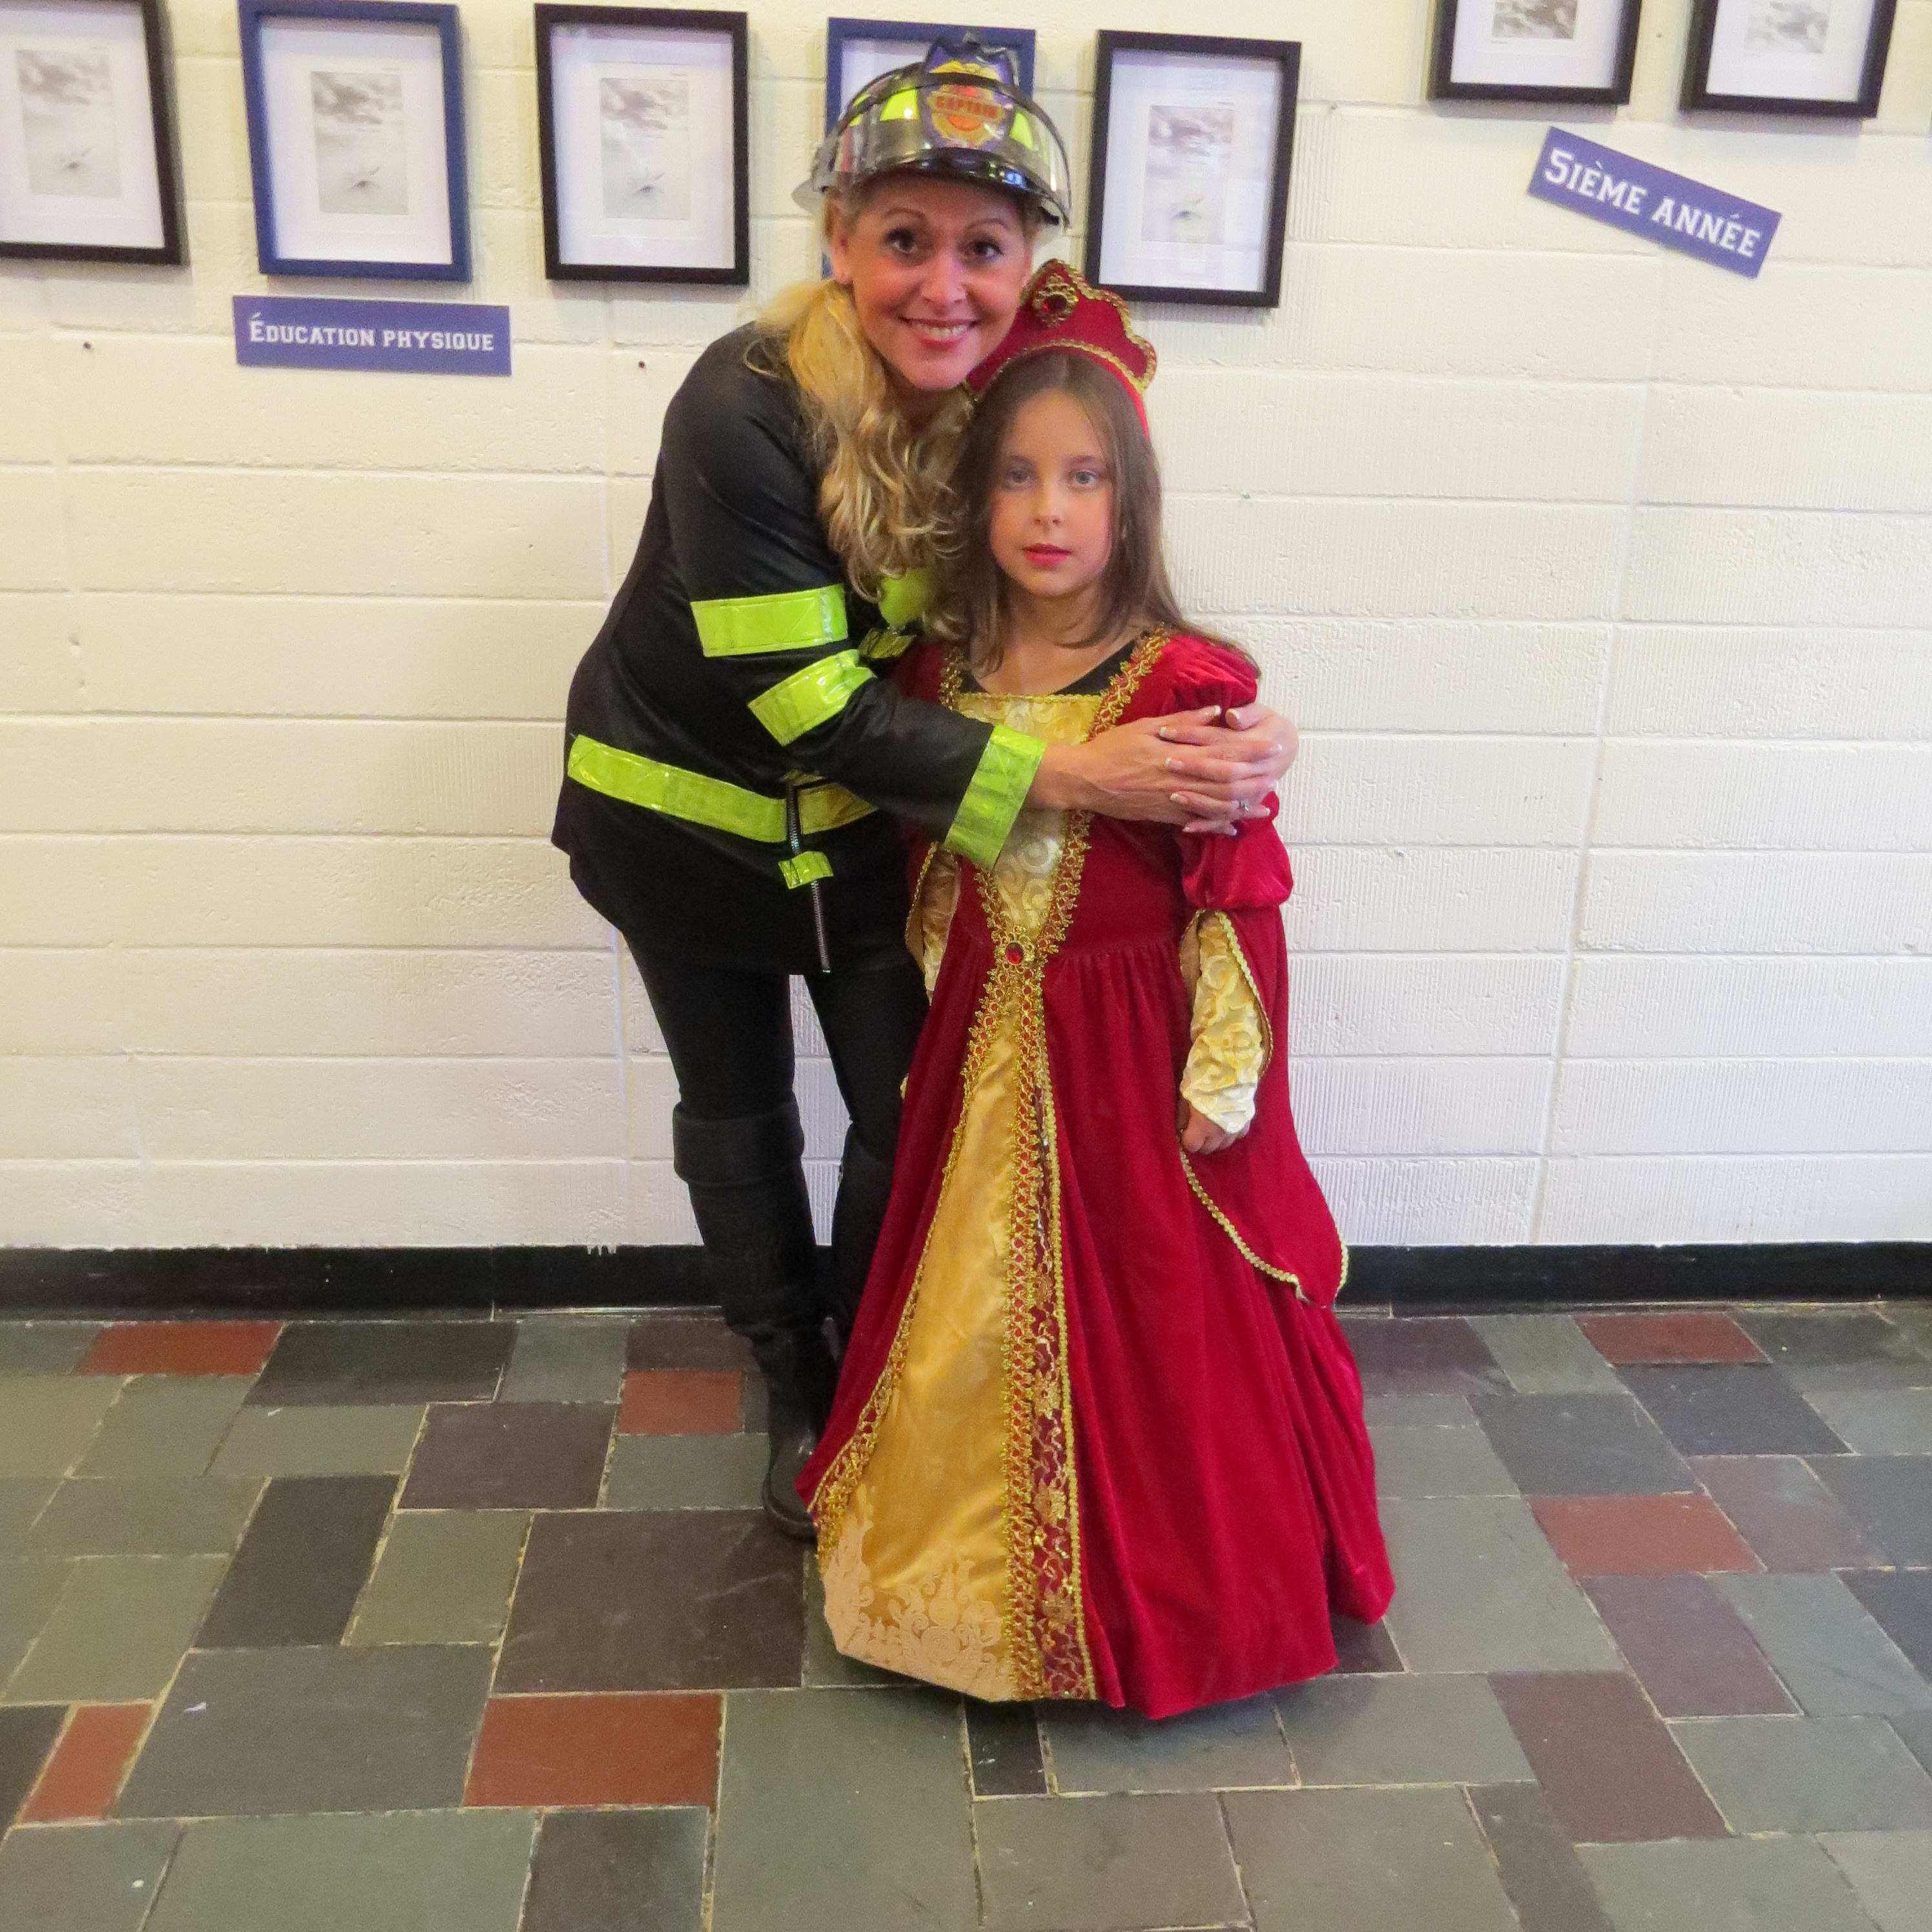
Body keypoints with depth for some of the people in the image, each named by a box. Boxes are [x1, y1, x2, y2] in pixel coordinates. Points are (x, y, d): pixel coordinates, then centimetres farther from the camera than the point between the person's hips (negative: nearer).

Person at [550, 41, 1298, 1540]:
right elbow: (812, 706, -32)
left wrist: (1229, 730, -27)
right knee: (737, 1110, 15)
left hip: (867, 805, 3)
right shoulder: (745, 414, -30)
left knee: (915, 1110, 5)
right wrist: (1066, 775, -39)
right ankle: (795, 1391, 40)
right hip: (681, 812, -3)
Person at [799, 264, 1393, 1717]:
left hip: (1130, 1052, -5)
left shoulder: (1187, 685, -17)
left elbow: (1236, 905, -14)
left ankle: (1146, 1585, 34)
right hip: (984, 1054, 5)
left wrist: (1221, 1087, -13)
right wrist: (940, 1028, 13)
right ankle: (971, 1544, 43)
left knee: (1145, 1316, 9)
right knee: (973, 1314, 18)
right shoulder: (947, 669, 0)